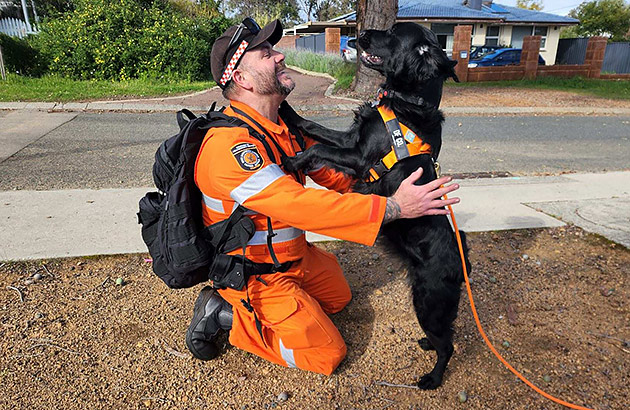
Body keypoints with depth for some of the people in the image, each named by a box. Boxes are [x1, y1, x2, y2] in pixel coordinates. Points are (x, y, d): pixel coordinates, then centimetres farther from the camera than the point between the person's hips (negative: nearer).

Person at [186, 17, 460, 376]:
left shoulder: (283, 125, -1)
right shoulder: (229, 145, -32)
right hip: (257, 275, -8)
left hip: (294, 253, 9)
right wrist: (392, 207, -38)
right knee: (326, 355, -2)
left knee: (339, 296, 27)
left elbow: (327, 168, 0)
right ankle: (227, 315, 5)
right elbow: (299, 204, -39)